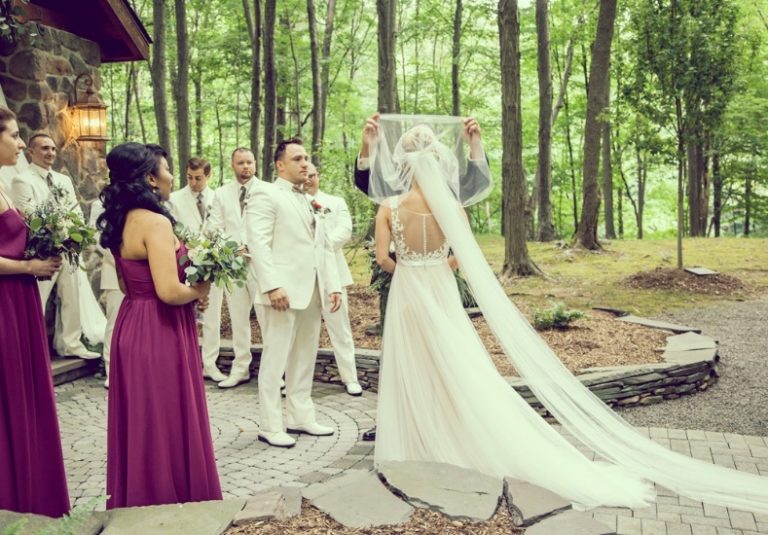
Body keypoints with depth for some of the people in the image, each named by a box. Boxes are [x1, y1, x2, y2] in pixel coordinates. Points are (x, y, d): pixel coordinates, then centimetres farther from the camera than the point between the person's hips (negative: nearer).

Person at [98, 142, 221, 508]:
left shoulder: (120, 221, 9)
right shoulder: (155, 222, -19)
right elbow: (169, 291, -26)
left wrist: (188, 291, 10)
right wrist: (199, 290, -7)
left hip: (132, 326, 10)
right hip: (159, 333, -10)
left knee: (140, 424, 19)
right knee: (165, 425, 3)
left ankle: (139, 502, 34)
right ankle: (169, 501, 17)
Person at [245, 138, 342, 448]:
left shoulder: (311, 201, 21)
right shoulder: (265, 195, -3)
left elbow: (324, 247, 18)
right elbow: (258, 243, -13)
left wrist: (333, 285, 9)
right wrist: (272, 285, -22)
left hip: (313, 291, 8)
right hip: (284, 291, -7)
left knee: (305, 359, 13)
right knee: (275, 359, -2)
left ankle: (300, 417, 24)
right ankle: (270, 426, 8)